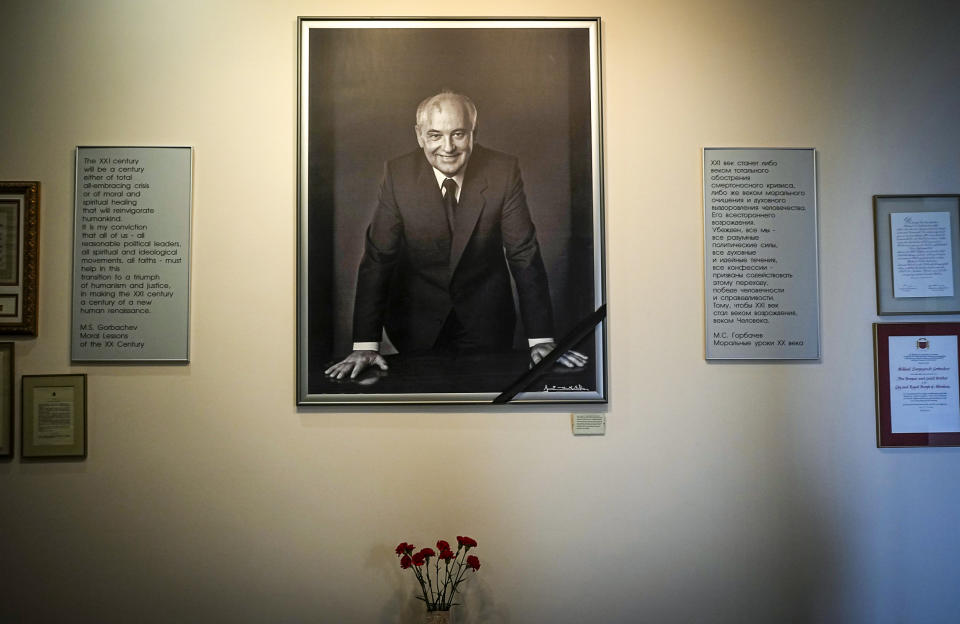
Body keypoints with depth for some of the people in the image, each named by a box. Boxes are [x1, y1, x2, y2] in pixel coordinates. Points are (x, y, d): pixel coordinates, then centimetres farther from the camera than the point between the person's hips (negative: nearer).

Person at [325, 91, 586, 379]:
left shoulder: (503, 170, -16)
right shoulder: (398, 174, -15)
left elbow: (524, 254, -14)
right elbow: (377, 258, -14)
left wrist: (541, 341, -18)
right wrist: (365, 345, -20)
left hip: (486, 321, 0)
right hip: (417, 321, 0)